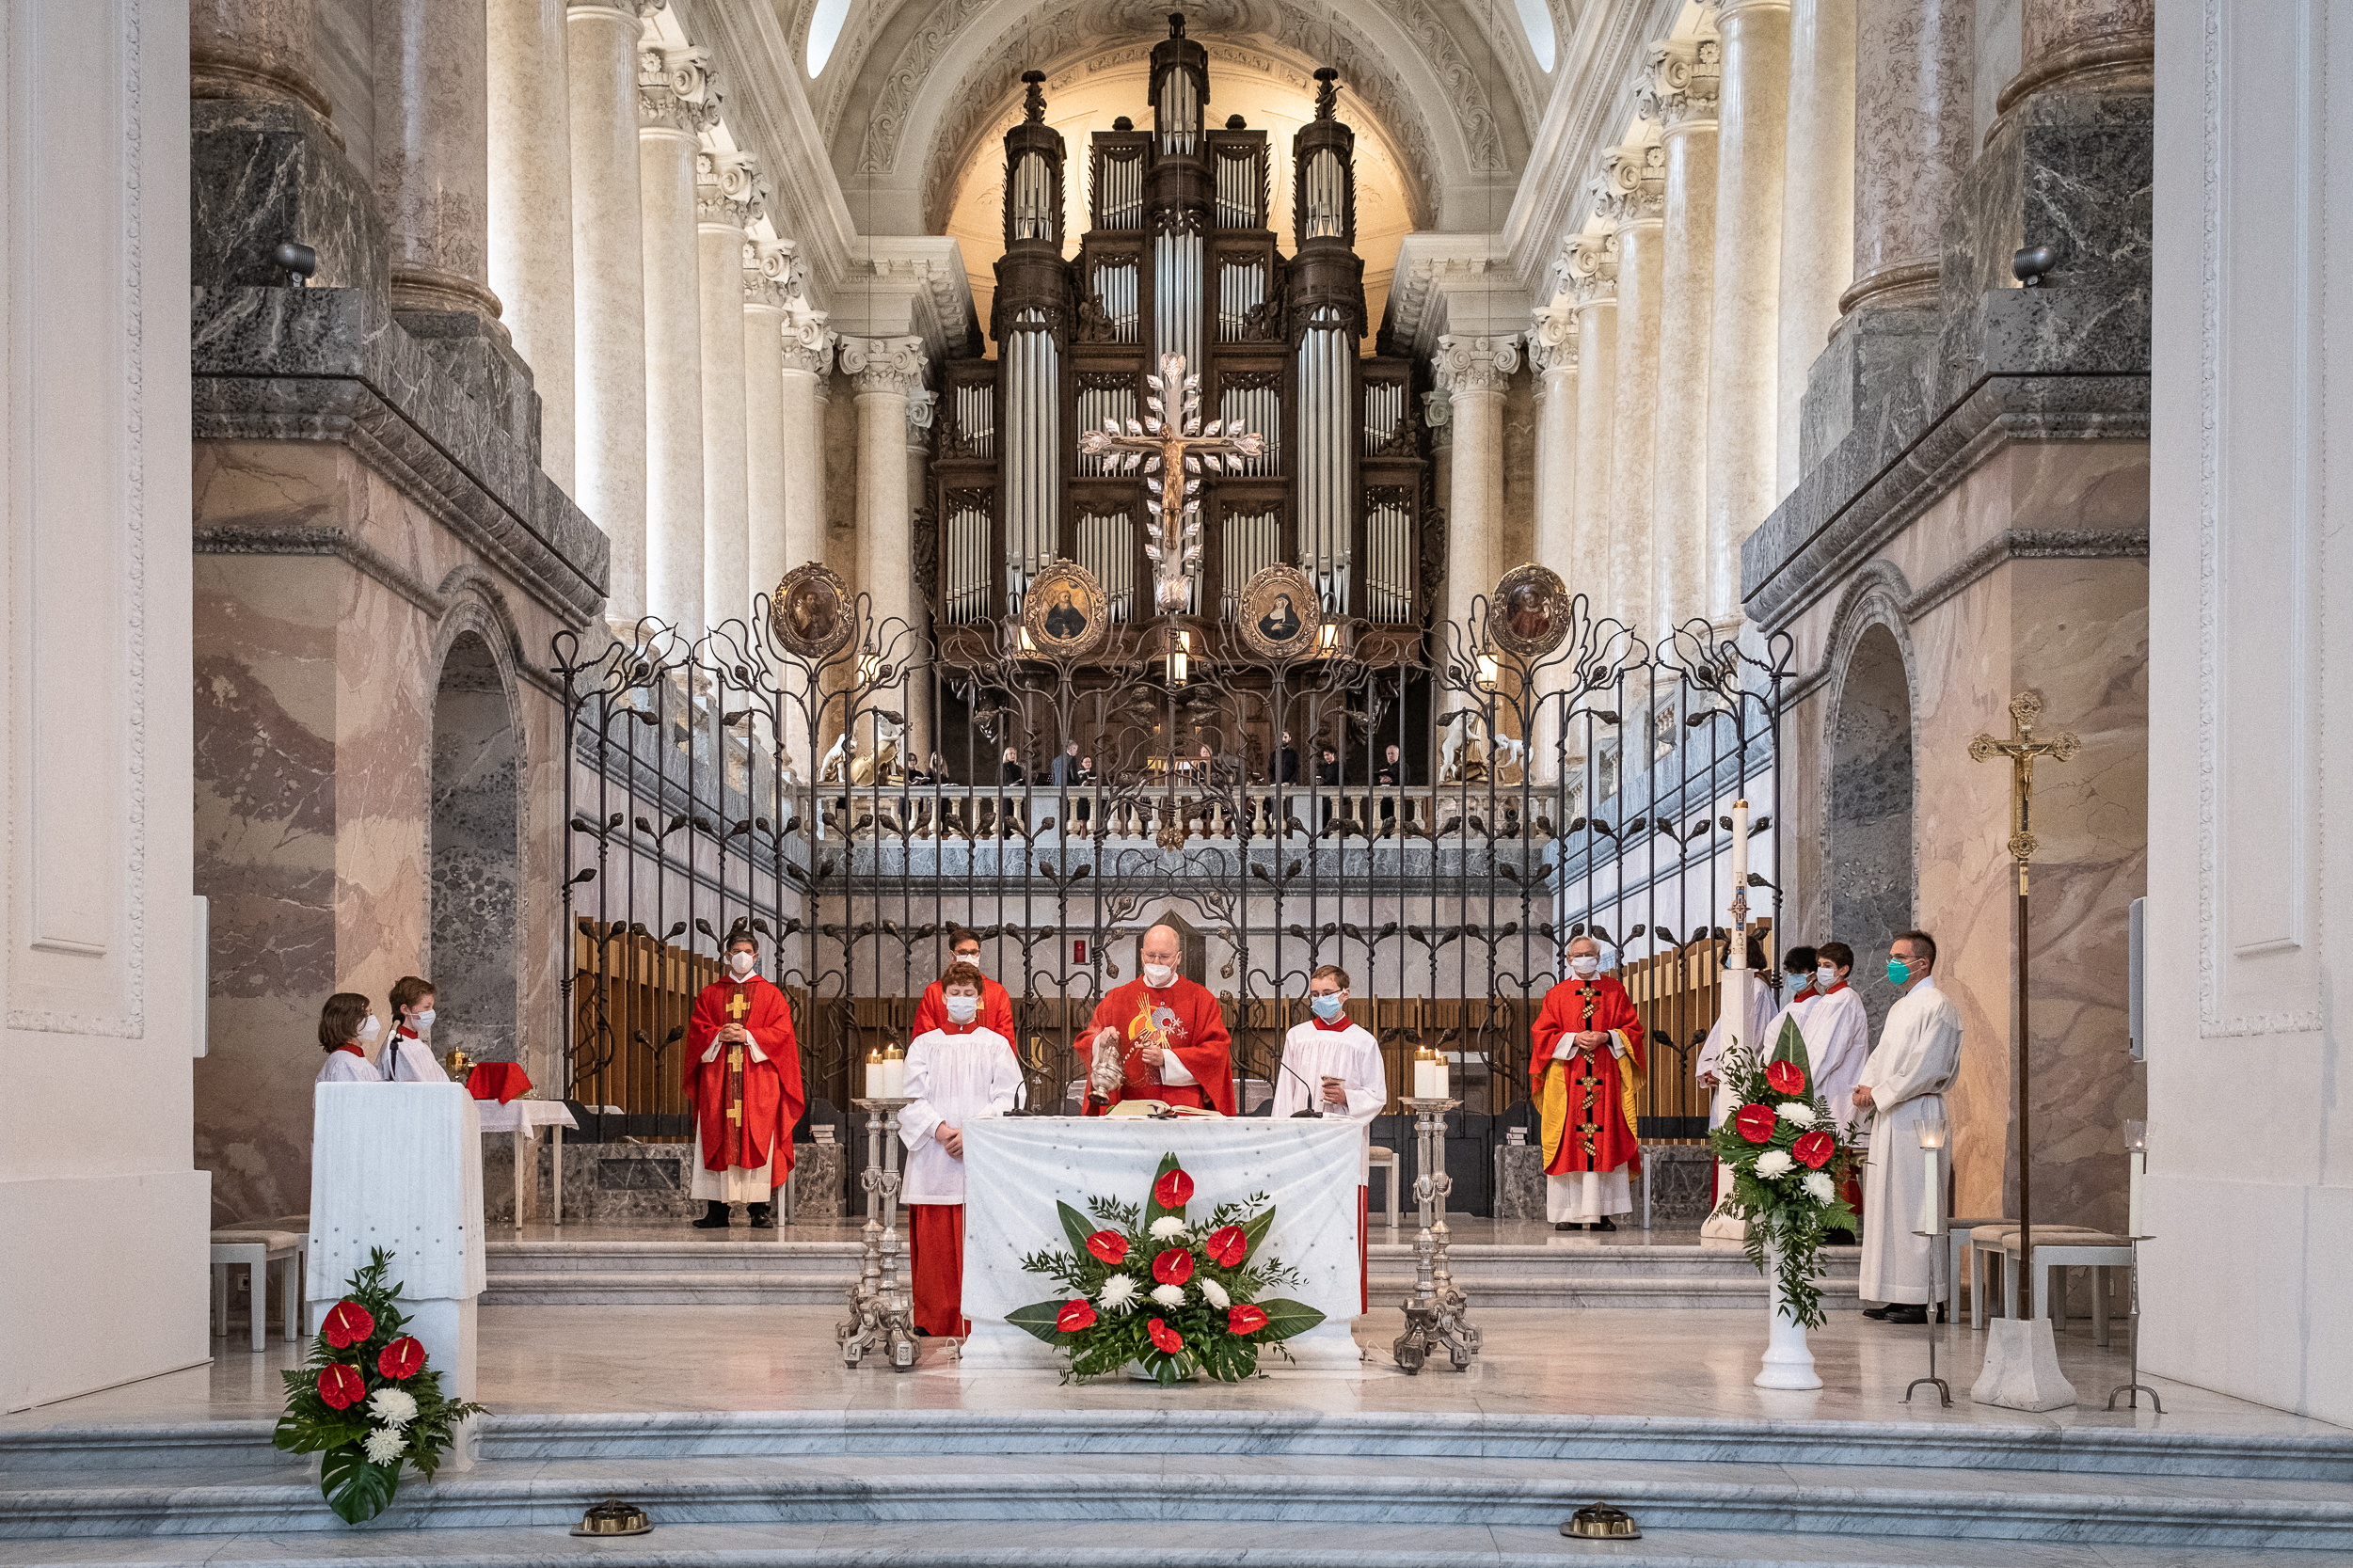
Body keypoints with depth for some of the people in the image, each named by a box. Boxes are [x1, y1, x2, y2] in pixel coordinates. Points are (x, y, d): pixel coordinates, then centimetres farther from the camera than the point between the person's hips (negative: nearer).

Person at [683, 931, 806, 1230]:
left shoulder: (770, 994, 10)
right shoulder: (710, 994, 15)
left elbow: (781, 1031, 0)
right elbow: (696, 1030, 8)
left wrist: (748, 1036, -13)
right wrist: (719, 1036, -11)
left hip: (758, 1079, -1)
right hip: (717, 1079, 2)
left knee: (758, 1142, -7)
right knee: (717, 1142, -3)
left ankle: (760, 1210, -4)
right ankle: (716, 1212, -1)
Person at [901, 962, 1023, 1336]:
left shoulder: (996, 1045, 10)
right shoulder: (924, 1044, 12)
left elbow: (1009, 1098, 0)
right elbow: (912, 1098, 3)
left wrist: (971, 1133, -13)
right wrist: (941, 1130, -13)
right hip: (933, 1158, 1)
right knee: (935, 1245, -1)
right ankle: (935, 1322, 7)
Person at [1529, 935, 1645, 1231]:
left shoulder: (1614, 991, 10)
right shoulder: (1557, 995, 8)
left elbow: (1633, 1029, 7)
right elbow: (1541, 1033, 3)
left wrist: (1605, 1037, -10)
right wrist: (1574, 1038, -12)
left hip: (1606, 1079, 1)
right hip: (1567, 1081, -1)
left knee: (1607, 1141, -3)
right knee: (1567, 1143, -4)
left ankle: (1601, 1213, 0)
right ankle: (1568, 1214, -3)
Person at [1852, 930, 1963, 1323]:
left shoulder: (1937, 1006, -10)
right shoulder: (1899, 1008, 20)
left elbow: (1925, 1068, -17)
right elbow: (1881, 1056, 22)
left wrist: (1879, 1095, -14)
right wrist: (1865, 1087, 2)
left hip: (1915, 1115, -9)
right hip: (1888, 1115, 9)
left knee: (1911, 1203, -9)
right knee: (1888, 1203, 8)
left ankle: (1918, 1302, -7)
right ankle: (1895, 1296, 12)